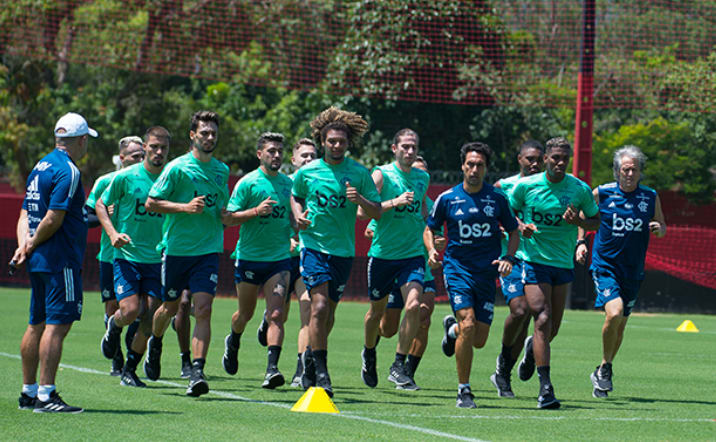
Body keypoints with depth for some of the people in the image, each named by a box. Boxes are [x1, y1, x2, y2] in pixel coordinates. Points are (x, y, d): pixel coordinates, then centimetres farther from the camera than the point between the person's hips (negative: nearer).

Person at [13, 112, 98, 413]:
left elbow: (25, 214, 13)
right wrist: (32, 245, -6)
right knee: (58, 325, -10)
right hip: (61, 261, -10)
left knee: (37, 325, 13)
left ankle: (29, 391, 19)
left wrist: (24, 244, 0)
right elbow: (53, 219, -19)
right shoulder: (67, 171, -14)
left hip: (38, 262, 10)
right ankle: (45, 395, -14)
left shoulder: (40, 167, 16)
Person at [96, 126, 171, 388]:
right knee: (130, 311, -15)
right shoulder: (126, 177, -5)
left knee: (149, 319, -3)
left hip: (156, 260, 2)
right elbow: (101, 204, 5)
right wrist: (113, 233, -9)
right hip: (127, 256, -2)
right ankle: (113, 326, 22)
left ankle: (130, 371, 13)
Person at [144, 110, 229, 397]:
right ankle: (155, 343, 44)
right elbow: (151, 203, -8)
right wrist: (185, 207, -19)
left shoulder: (222, 170, 10)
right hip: (176, 249, -2)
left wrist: (225, 214, 4)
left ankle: (197, 373, -16)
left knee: (203, 310, -12)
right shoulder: (178, 167, -6)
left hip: (208, 251, 2)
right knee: (170, 308, 12)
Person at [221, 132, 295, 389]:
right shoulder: (248, 183, -6)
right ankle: (233, 342, 46)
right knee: (245, 314, 14)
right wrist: (256, 210, -21)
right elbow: (228, 218, -9)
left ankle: (272, 368, -20)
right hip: (249, 257, -2)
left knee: (276, 315, -14)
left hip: (279, 259, 2)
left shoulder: (288, 183, 8)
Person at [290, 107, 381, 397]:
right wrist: (298, 215, 0)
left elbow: (377, 212, 1)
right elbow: (295, 196, 20)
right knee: (319, 306, -17)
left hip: (343, 250, 2)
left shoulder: (359, 174, 0)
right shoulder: (307, 172, 1)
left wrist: (359, 200, -19)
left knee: (328, 311, 10)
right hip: (313, 245, -2)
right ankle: (320, 372, -14)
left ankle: (311, 356, 35)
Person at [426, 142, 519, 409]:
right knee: (468, 325, -21)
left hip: (486, 274, 2)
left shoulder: (497, 198, 3)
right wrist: (431, 250, -9)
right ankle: (464, 391, -7)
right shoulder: (447, 199, 0)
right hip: (457, 269, -2)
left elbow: (514, 232, 13)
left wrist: (508, 258, -5)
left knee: (479, 340, 1)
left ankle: (452, 329, 38)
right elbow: (430, 229, 11)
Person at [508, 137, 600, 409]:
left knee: (553, 329, 8)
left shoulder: (580, 189, -1)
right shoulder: (525, 186, -4)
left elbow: (595, 221, 10)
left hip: (563, 264, 3)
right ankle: (545, 387, -18)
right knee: (542, 319, -16)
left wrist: (579, 221, -12)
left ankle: (533, 349, 45)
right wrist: (519, 227, -12)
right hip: (533, 260, -3)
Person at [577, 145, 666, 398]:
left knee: (620, 326, 8)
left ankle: (601, 376, 27)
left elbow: (662, 226, 17)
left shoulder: (651, 197, 4)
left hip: (633, 271, 4)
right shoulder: (601, 193, -3)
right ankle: (606, 367, -4)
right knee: (614, 313, -24)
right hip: (605, 265, -3)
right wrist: (581, 242, -3)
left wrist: (659, 229, -6)